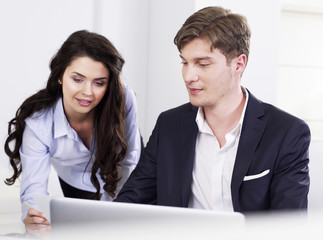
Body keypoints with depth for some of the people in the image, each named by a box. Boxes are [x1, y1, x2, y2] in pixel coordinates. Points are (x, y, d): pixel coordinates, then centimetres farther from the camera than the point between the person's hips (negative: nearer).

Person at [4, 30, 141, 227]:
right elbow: (34, 187, -35)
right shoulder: (37, 122, -33)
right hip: (77, 191, -1)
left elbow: (129, 162, -17)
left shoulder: (123, 99, -33)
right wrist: (32, 217, -58)